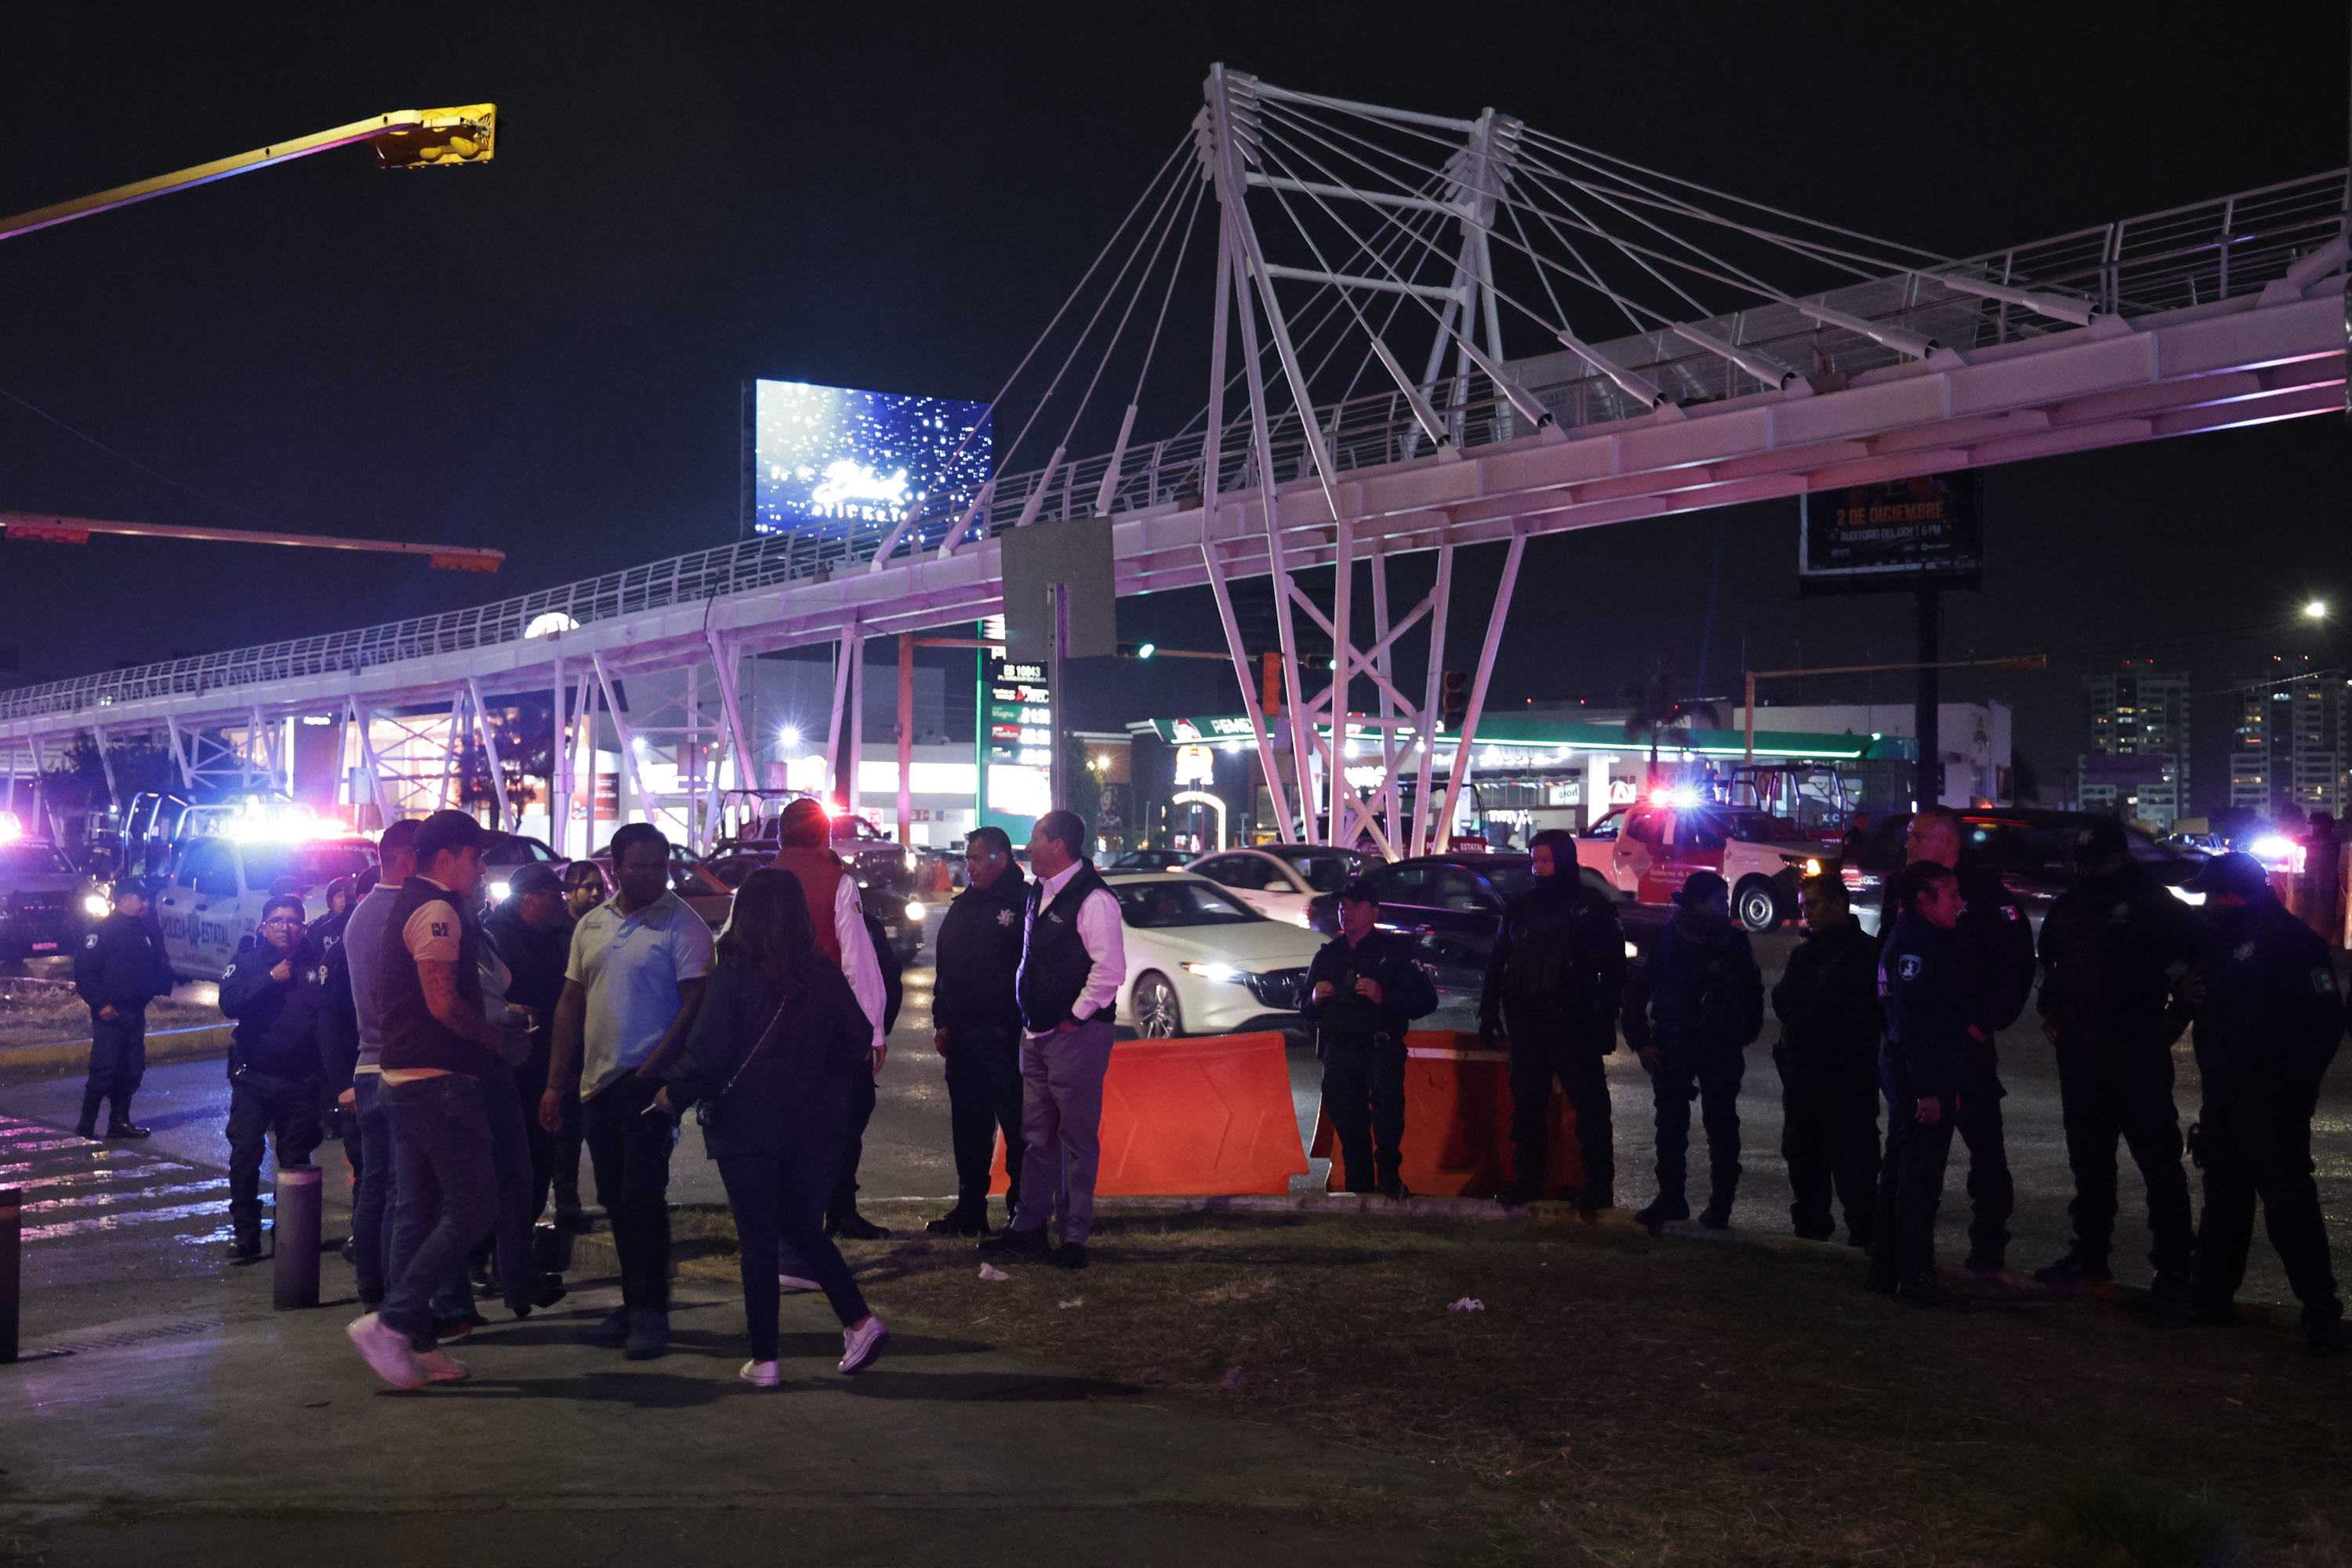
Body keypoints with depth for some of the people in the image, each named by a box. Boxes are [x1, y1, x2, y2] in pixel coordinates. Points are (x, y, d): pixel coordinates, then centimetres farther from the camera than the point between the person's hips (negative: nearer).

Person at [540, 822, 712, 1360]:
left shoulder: (682, 923, -6)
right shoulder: (591, 925, 13)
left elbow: (695, 1004, -12)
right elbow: (571, 1004, 17)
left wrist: (652, 1071, -18)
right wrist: (556, 1082, 13)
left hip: (649, 1079, -6)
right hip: (597, 1080, 6)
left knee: (642, 1194, -9)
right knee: (616, 1198, 11)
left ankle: (650, 1313, -1)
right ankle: (634, 1305, 20)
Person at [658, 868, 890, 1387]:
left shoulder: (733, 976, -14)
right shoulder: (824, 973, -1)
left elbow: (707, 1054, -16)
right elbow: (858, 1038, 4)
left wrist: (674, 1093, 1)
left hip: (746, 1128, -4)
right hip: (811, 1126, 4)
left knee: (758, 1243, 5)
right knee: (804, 1229, 19)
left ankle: (764, 1360, 10)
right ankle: (859, 1321, 5)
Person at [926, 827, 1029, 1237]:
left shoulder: (1024, 904, -6)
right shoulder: (961, 907, 17)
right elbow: (944, 969, 21)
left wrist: (1021, 1025, -13)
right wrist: (942, 1021, 13)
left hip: (1005, 1037, -7)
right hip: (962, 1035, 7)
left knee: (1017, 1126, -3)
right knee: (968, 1126, 13)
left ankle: (1022, 1211, 6)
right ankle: (970, 1210, 22)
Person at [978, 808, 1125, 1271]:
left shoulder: (1092, 899, -15)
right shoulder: (1039, 893, 12)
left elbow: (1110, 968, -19)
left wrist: (1075, 1017, -14)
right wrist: (1028, 1015, 15)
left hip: (1075, 1035, -9)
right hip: (1036, 1033, 9)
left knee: (1077, 1137, -1)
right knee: (1036, 1135, 13)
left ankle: (1075, 1234, 7)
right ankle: (1028, 1228, 21)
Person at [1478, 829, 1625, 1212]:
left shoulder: (1593, 906, 0)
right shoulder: (1520, 907, 11)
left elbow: (1613, 968, -2)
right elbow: (1497, 963, 15)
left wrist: (1607, 1021, -8)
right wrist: (1489, 1013, 8)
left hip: (1575, 1025, -4)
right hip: (1527, 1023, 4)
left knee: (1590, 1107, 0)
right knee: (1527, 1106, 8)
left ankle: (1599, 1184, 6)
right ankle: (1527, 1180, 17)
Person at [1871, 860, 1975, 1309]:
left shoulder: (1936, 939, 15)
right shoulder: (1913, 943, -16)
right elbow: (1913, 1020, -22)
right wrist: (1927, 1088, -23)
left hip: (1925, 1072, 11)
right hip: (1919, 1073, -11)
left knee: (1901, 1170, 15)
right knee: (1920, 1175, -6)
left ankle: (1886, 1269, 23)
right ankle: (1915, 1277, -1)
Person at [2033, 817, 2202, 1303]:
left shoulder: (2153, 904, -6)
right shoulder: (2068, 906, 13)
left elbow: (2197, 952, -8)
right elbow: (2051, 963, 27)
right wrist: (2051, 1009, 15)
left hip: (2138, 1046, -6)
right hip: (2081, 1051, 7)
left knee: (2158, 1155, -8)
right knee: (2088, 1155, 15)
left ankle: (2173, 1267, -4)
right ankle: (2090, 1252, 26)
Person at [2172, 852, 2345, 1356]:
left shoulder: (2290, 940, -11)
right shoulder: (2219, 939, 16)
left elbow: (2323, 1019, -16)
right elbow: (2200, 1009, 27)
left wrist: (2293, 1084, -19)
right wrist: (2186, 996, 3)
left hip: (2271, 1102, -8)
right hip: (2223, 1098, 8)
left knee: (2289, 1205, -7)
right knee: (2223, 1200, 14)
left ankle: (2322, 1312, 0)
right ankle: (2210, 1298, 22)